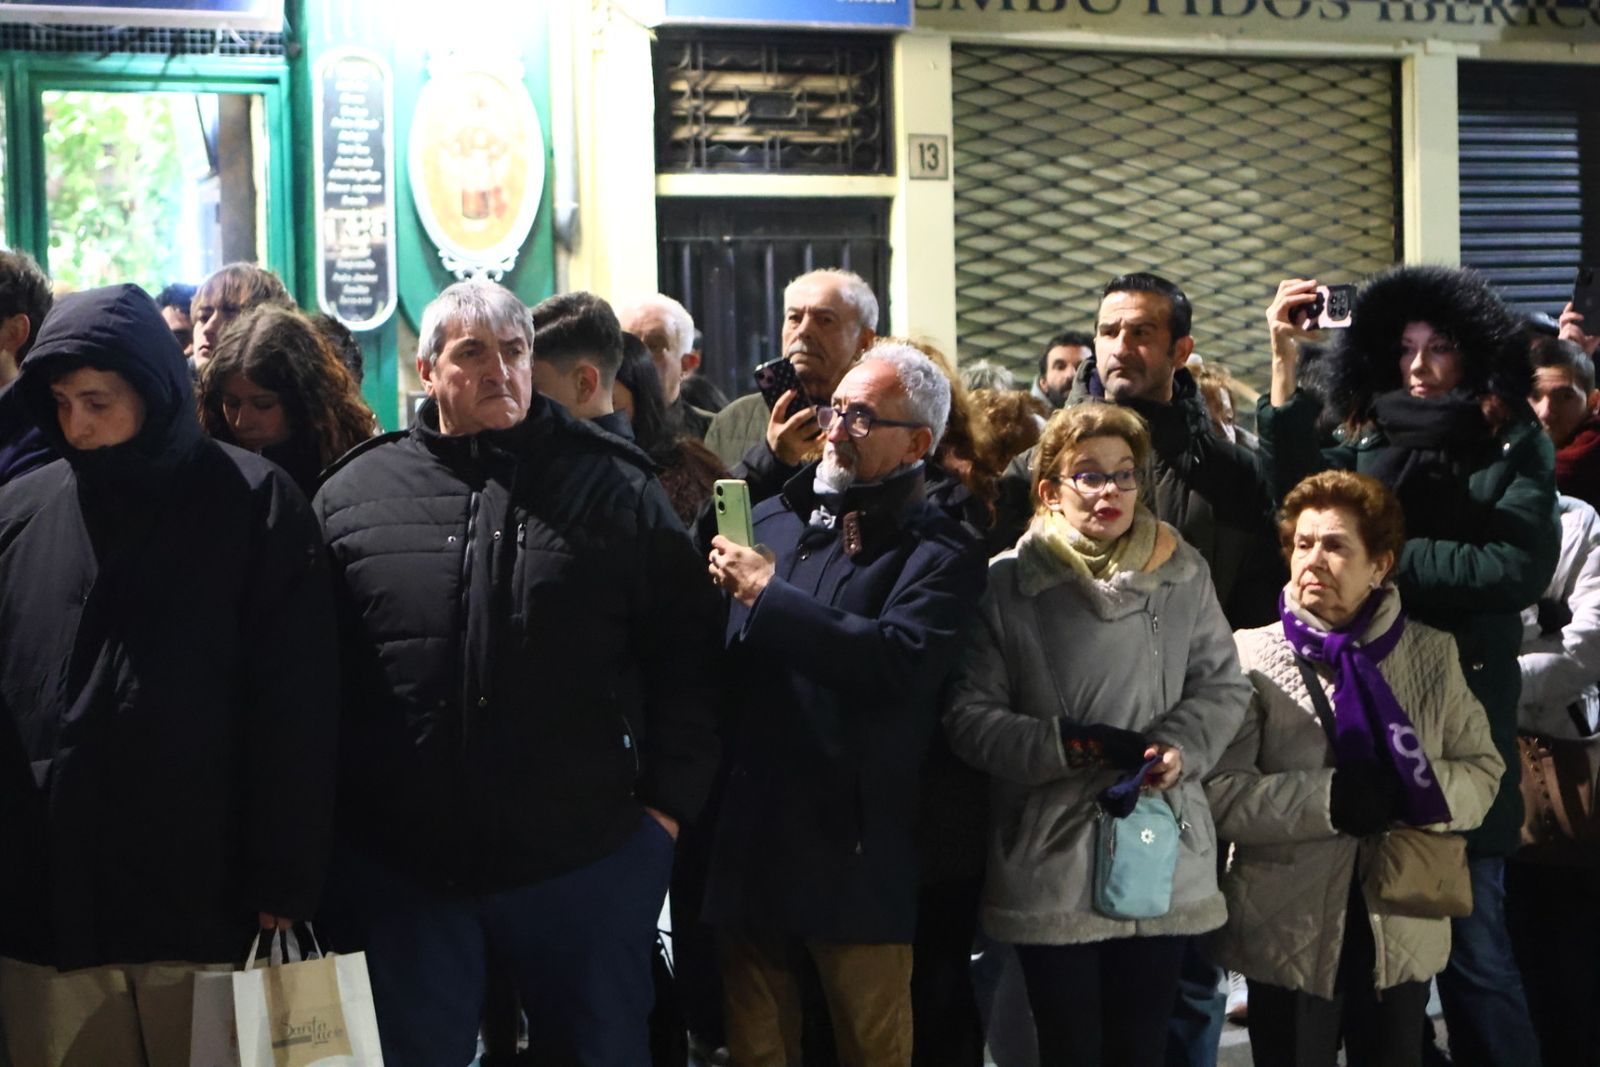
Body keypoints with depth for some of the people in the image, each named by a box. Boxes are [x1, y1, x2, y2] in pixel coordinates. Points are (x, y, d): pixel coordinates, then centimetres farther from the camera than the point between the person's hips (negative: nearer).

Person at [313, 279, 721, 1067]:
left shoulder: (615, 489, 3)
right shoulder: (353, 494, 4)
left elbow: (684, 652, 3)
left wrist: (669, 803, -2)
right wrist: (327, 823, 2)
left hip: (586, 861, 0)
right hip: (401, 870, 1)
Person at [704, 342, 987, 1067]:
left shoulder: (939, 554, -5)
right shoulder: (773, 518, 15)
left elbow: (898, 660, -23)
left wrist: (768, 595, -19)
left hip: (856, 854, -5)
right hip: (751, 840, 5)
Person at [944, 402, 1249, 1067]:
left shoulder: (1181, 573, 5)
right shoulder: (1007, 584, -3)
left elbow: (1223, 685, 6)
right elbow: (969, 716, -6)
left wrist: (1180, 747, -12)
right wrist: (1074, 745, -15)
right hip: (1051, 860, -2)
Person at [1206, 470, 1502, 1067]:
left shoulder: (1432, 654, 5)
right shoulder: (1252, 656, -4)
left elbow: (1483, 770, 3)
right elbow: (1220, 793, -12)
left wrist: (1410, 790, -16)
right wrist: (1329, 800, -22)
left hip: (1402, 932, 3)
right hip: (1290, 935, -2)